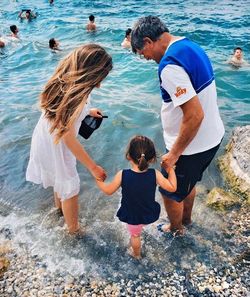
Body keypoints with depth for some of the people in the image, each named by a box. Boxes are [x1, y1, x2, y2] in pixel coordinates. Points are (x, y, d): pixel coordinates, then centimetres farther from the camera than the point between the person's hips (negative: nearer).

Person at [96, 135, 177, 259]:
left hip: (132, 217, -1)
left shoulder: (122, 175, -29)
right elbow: (172, 188, -15)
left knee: (135, 235, 27)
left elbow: (108, 191, -14)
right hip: (150, 214, 1)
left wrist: (98, 180, 4)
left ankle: (136, 254, 53)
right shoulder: (155, 174, -26)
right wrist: (170, 170, -1)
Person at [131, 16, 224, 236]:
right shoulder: (191, 46, 4)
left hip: (193, 146, -9)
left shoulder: (169, 65, -27)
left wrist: (174, 154, -20)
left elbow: (195, 115, -31)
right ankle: (186, 218, 55)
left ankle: (176, 229, 43)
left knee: (170, 193, 16)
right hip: (212, 136, 9)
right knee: (189, 181, 31)